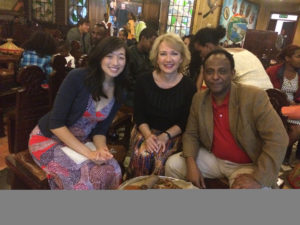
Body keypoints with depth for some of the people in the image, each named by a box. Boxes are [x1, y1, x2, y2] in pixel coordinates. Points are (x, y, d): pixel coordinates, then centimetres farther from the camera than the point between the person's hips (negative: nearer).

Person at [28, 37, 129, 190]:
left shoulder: (118, 93, -3)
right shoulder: (77, 77, -21)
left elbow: (100, 129, 2)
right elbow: (55, 123, -21)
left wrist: (101, 149, -20)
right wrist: (88, 152, -26)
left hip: (80, 141, 5)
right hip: (48, 138, -4)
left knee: (111, 170, -21)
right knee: (83, 177, -28)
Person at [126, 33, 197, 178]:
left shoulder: (188, 86, -7)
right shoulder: (144, 80, -4)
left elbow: (184, 122, -3)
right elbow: (138, 115, -1)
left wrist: (165, 136, -19)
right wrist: (148, 135, -17)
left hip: (173, 134, 0)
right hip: (145, 129, 1)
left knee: (160, 159, -28)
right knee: (142, 155, -28)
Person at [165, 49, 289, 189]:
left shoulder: (254, 96, -18)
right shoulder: (199, 99, -2)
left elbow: (277, 139, -21)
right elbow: (191, 135, 4)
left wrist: (257, 179, -27)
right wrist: (191, 164, -14)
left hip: (248, 165, -4)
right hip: (213, 158, 5)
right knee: (172, 165, -6)